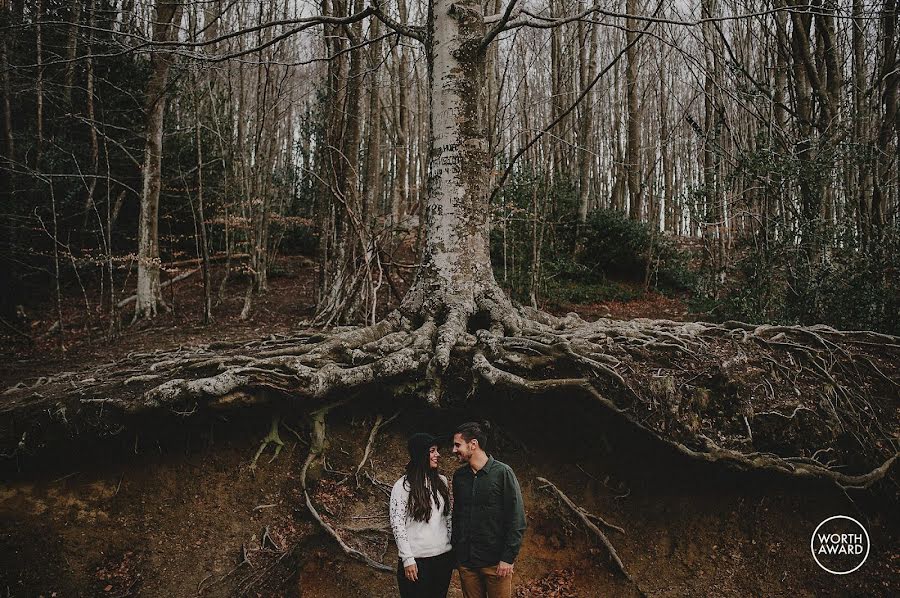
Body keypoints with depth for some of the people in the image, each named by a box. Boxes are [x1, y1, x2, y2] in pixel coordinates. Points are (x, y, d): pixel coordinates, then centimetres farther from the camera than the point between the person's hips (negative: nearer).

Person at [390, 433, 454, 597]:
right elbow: (397, 524, -9)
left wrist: (453, 546, 12)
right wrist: (408, 559, -12)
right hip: (416, 560, -5)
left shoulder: (442, 481, 7)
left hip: (444, 557, 5)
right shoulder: (403, 485, -9)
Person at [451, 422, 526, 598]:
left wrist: (508, 558, -13)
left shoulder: (502, 473, -8)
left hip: (496, 562, -4)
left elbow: (517, 520, -10)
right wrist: (455, 551, 11)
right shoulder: (459, 476, 7)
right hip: (465, 561, 5)